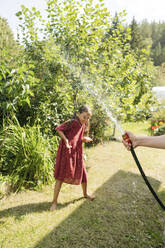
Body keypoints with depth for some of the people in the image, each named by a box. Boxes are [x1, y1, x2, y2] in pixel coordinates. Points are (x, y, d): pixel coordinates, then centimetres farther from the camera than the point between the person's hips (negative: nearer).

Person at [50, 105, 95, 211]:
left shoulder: (83, 125, 9)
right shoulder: (73, 122, -15)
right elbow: (59, 129, -21)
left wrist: (85, 139, -2)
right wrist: (66, 140, -28)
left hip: (77, 153, 8)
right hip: (67, 152, -8)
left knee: (83, 174, 18)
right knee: (61, 176, -1)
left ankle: (85, 193, 43)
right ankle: (55, 201, 13)